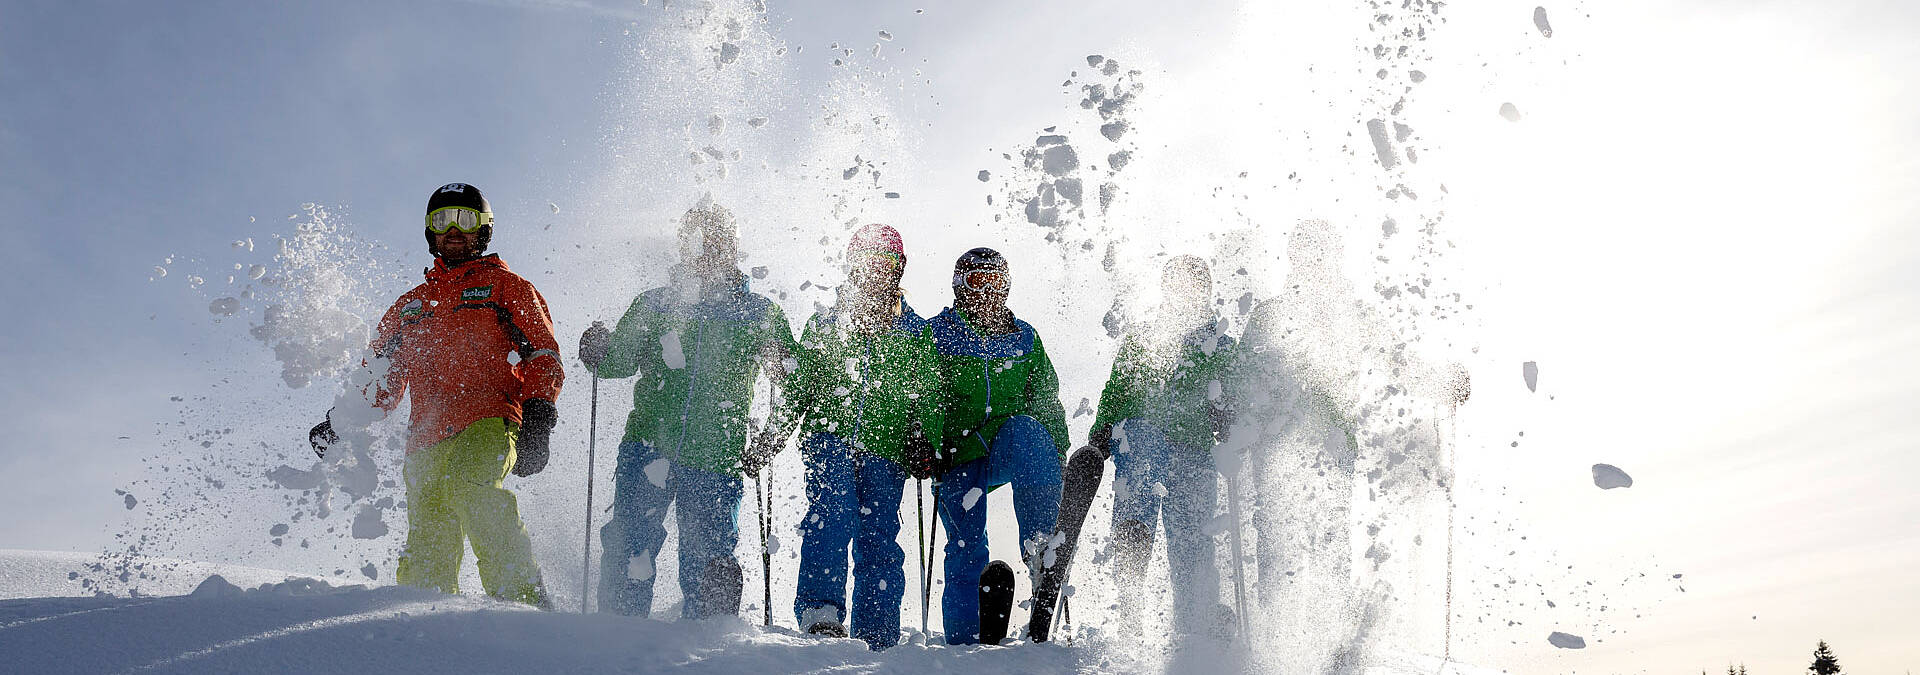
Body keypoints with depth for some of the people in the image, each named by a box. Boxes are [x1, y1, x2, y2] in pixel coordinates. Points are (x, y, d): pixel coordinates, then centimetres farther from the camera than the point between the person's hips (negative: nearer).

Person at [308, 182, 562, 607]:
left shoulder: (504, 285, 16)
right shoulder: (411, 305, 29)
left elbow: (543, 354, 7)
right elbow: (382, 375, 32)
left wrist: (538, 417, -8)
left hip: (488, 420, -5)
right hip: (427, 437, 5)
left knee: (471, 487, -34)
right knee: (426, 557, -5)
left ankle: (523, 597, -35)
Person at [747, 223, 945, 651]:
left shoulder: (917, 335, 13)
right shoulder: (824, 325, 15)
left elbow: (928, 399, 10)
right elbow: (797, 390, 17)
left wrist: (923, 443, -6)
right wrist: (771, 436, 8)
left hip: (885, 453, 0)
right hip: (829, 438, 0)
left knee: (879, 543, -1)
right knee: (833, 515, -25)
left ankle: (876, 639, 7)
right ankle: (820, 608, -28)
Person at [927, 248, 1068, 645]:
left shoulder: (1024, 339, 12)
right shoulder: (936, 336, 4)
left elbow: (1048, 399, 17)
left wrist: (1057, 450, 4)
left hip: (1012, 452, 1)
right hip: (957, 456, -1)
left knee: (1024, 429, -33)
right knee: (966, 549, -9)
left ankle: (1040, 545, -35)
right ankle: (963, 641, 6)